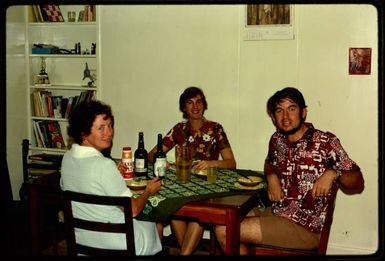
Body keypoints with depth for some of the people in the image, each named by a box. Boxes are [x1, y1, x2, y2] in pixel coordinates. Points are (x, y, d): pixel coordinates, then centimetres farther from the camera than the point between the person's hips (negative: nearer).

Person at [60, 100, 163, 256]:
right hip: (115, 243, -7)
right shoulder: (104, 165, -28)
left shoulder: (67, 158, -5)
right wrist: (149, 191, 1)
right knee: (156, 225, 21)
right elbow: (133, 210, -21)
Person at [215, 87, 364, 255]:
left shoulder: (326, 142, -12)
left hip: (305, 227, -7)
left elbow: (358, 184, -10)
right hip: (275, 212, 7)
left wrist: (333, 173, -31)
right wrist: (271, 177, 3)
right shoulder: (277, 140, 6)